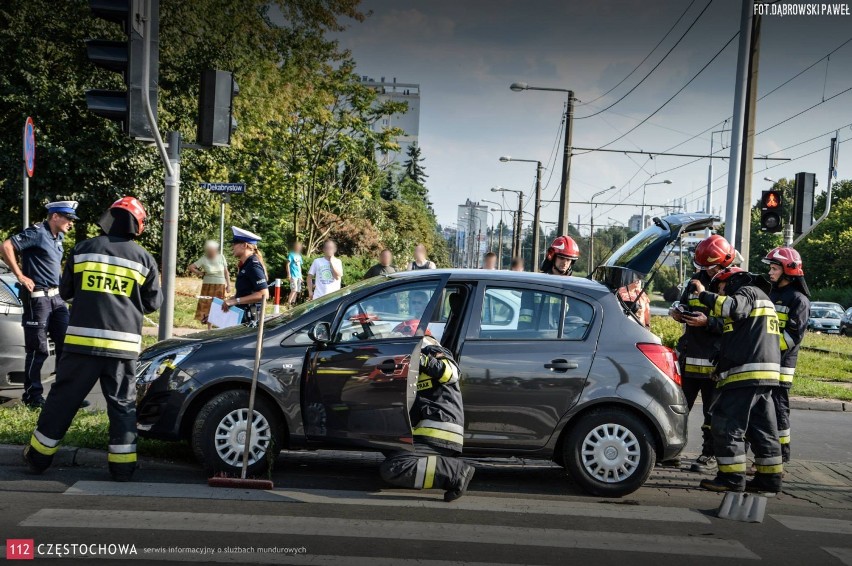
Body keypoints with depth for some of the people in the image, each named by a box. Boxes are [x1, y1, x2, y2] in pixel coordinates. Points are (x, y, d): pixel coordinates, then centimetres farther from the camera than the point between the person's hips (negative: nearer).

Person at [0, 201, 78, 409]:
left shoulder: (58, 237, 13)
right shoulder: (37, 233, -12)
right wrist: (20, 276, -18)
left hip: (56, 296, 8)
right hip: (37, 297, -8)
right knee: (38, 350, -2)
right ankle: (33, 396, 9)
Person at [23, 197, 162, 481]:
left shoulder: (83, 249, 3)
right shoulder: (144, 258, 2)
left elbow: (65, 291, 13)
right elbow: (152, 302, 10)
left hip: (82, 340, 1)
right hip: (123, 344, 0)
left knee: (63, 399, 11)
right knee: (122, 404, 9)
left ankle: (39, 456, 21)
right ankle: (122, 464, 7)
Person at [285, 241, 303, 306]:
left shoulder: (299, 256, 18)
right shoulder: (291, 255, -3)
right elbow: (288, 264, -8)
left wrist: (301, 277, 22)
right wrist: (288, 274, -17)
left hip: (298, 276, 8)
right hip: (293, 275, -8)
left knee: (297, 291, 7)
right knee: (294, 290, -18)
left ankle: (293, 304, 13)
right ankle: (288, 304, -19)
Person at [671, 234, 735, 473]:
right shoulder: (697, 280, 11)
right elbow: (684, 303, 25)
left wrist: (707, 322, -23)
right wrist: (678, 312, 3)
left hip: (715, 361, -6)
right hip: (689, 355, 6)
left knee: (713, 412, 4)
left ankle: (710, 455, 13)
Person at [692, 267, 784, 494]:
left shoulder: (748, 292, -1)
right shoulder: (763, 300, 30)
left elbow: (732, 308, -25)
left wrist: (704, 294, -16)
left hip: (746, 373, -10)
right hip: (765, 373, 10)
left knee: (727, 425, -6)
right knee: (762, 428, 12)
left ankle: (732, 477, -6)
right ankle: (769, 478, 15)